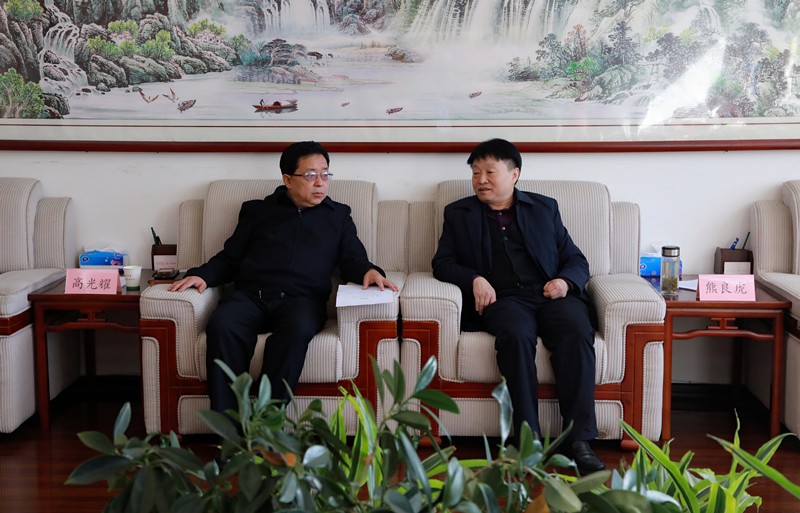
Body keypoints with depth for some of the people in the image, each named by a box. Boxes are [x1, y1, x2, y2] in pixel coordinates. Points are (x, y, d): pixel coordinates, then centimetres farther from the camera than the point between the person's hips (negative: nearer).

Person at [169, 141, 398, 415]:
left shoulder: (338, 215, 26)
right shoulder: (257, 210, 27)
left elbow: (352, 260, 17)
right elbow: (230, 257, 23)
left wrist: (368, 271, -7)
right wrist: (202, 275, 3)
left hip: (301, 299, -1)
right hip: (250, 295, 1)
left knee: (297, 329, -39)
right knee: (222, 326, -34)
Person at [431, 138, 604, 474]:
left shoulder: (544, 208, 23)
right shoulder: (459, 213, 22)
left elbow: (576, 260, 21)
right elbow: (442, 263, 13)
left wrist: (565, 281, -3)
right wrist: (474, 279, -7)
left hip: (551, 295, 1)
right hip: (502, 299, -1)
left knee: (578, 332, -32)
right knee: (516, 334, -36)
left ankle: (578, 440, -34)